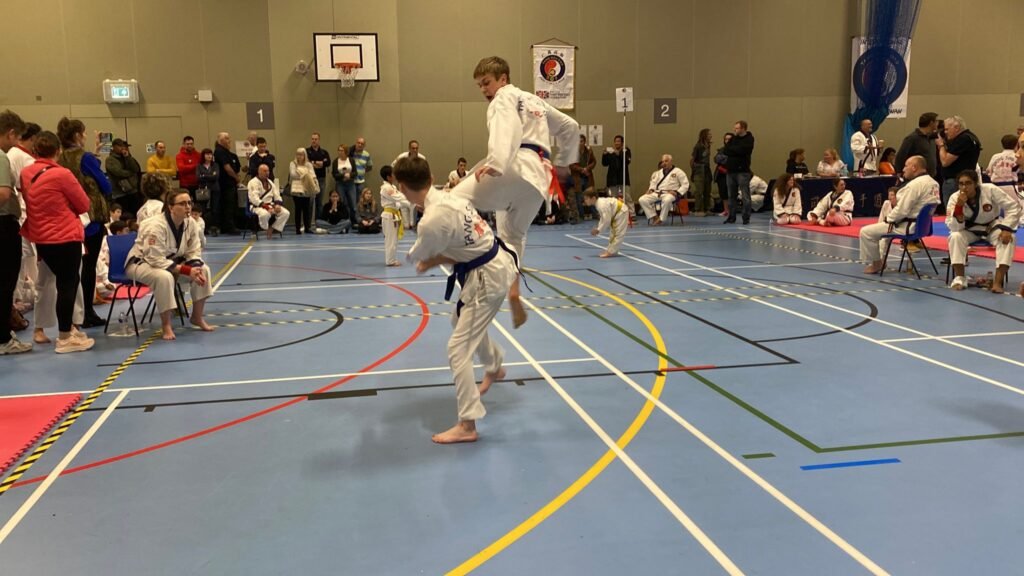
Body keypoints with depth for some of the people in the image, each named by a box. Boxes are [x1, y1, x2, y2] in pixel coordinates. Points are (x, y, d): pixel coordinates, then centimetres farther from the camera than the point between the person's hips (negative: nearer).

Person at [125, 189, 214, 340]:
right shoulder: (156, 226, -31)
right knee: (164, 277, -39)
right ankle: (166, 325, -23)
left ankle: (197, 317, 5)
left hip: (170, 261, 8)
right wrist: (187, 270, -35)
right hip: (141, 263, -7)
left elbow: (194, 252, -3)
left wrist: (197, 270, -25)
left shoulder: (190, 224, -9)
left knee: (203, 269, -9)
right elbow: (156, 260, -33)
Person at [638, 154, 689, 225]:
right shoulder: (658, 173, 20)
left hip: (670, 194, -5)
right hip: (657, 193, 6)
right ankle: (654, 216, -11)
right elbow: (653, 183, 23)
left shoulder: (678, 172, 2)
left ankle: (661, 219, -26)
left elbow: (685, 184, -2)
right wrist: (651, 189, 0)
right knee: (642, 199, -17)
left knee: (667, 200, -44)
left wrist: (677, 192, -16)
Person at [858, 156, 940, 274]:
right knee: (886, 226, 34)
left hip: (909, 226, -10)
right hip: (922, 224, 10)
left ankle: (876, 263, 11)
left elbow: (902, 210, -24)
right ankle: (881, 259, 33)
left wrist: (888, 218, -4)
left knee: (866, 232, -5)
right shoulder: (934, 183, 7)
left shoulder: (915, 184, -23)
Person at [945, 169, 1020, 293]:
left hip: (992, 226, 0)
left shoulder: (990, 190, -24)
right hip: (971, 230, 0)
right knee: (955, 236, -31)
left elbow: (1013, 206, -18)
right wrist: (959, 207, -40)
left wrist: (1007, 229, -28)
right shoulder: (955, 198, -21)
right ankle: (959, 277, -22)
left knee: (1008, 239, -31)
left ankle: (998, 281, -33)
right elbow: (954, 227, -25)